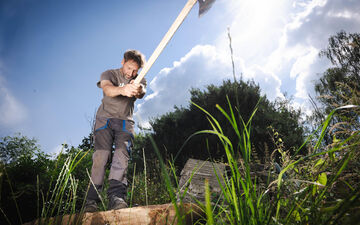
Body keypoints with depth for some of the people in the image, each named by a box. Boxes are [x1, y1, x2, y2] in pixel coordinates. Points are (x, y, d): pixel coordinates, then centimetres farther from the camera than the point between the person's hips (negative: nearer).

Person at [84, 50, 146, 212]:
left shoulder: (139, 80, 6)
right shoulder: (109, 74, 0)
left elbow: (141, 93, -18)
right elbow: (107, 89, -24)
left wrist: (137, 90, -44)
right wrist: (122, 90, -48)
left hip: (125, 122, 1)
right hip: (105, 119, -1)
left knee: (121, 155, -20)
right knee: (101, 155, -17)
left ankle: (116, 196, -32)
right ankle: (92, 199, -15)